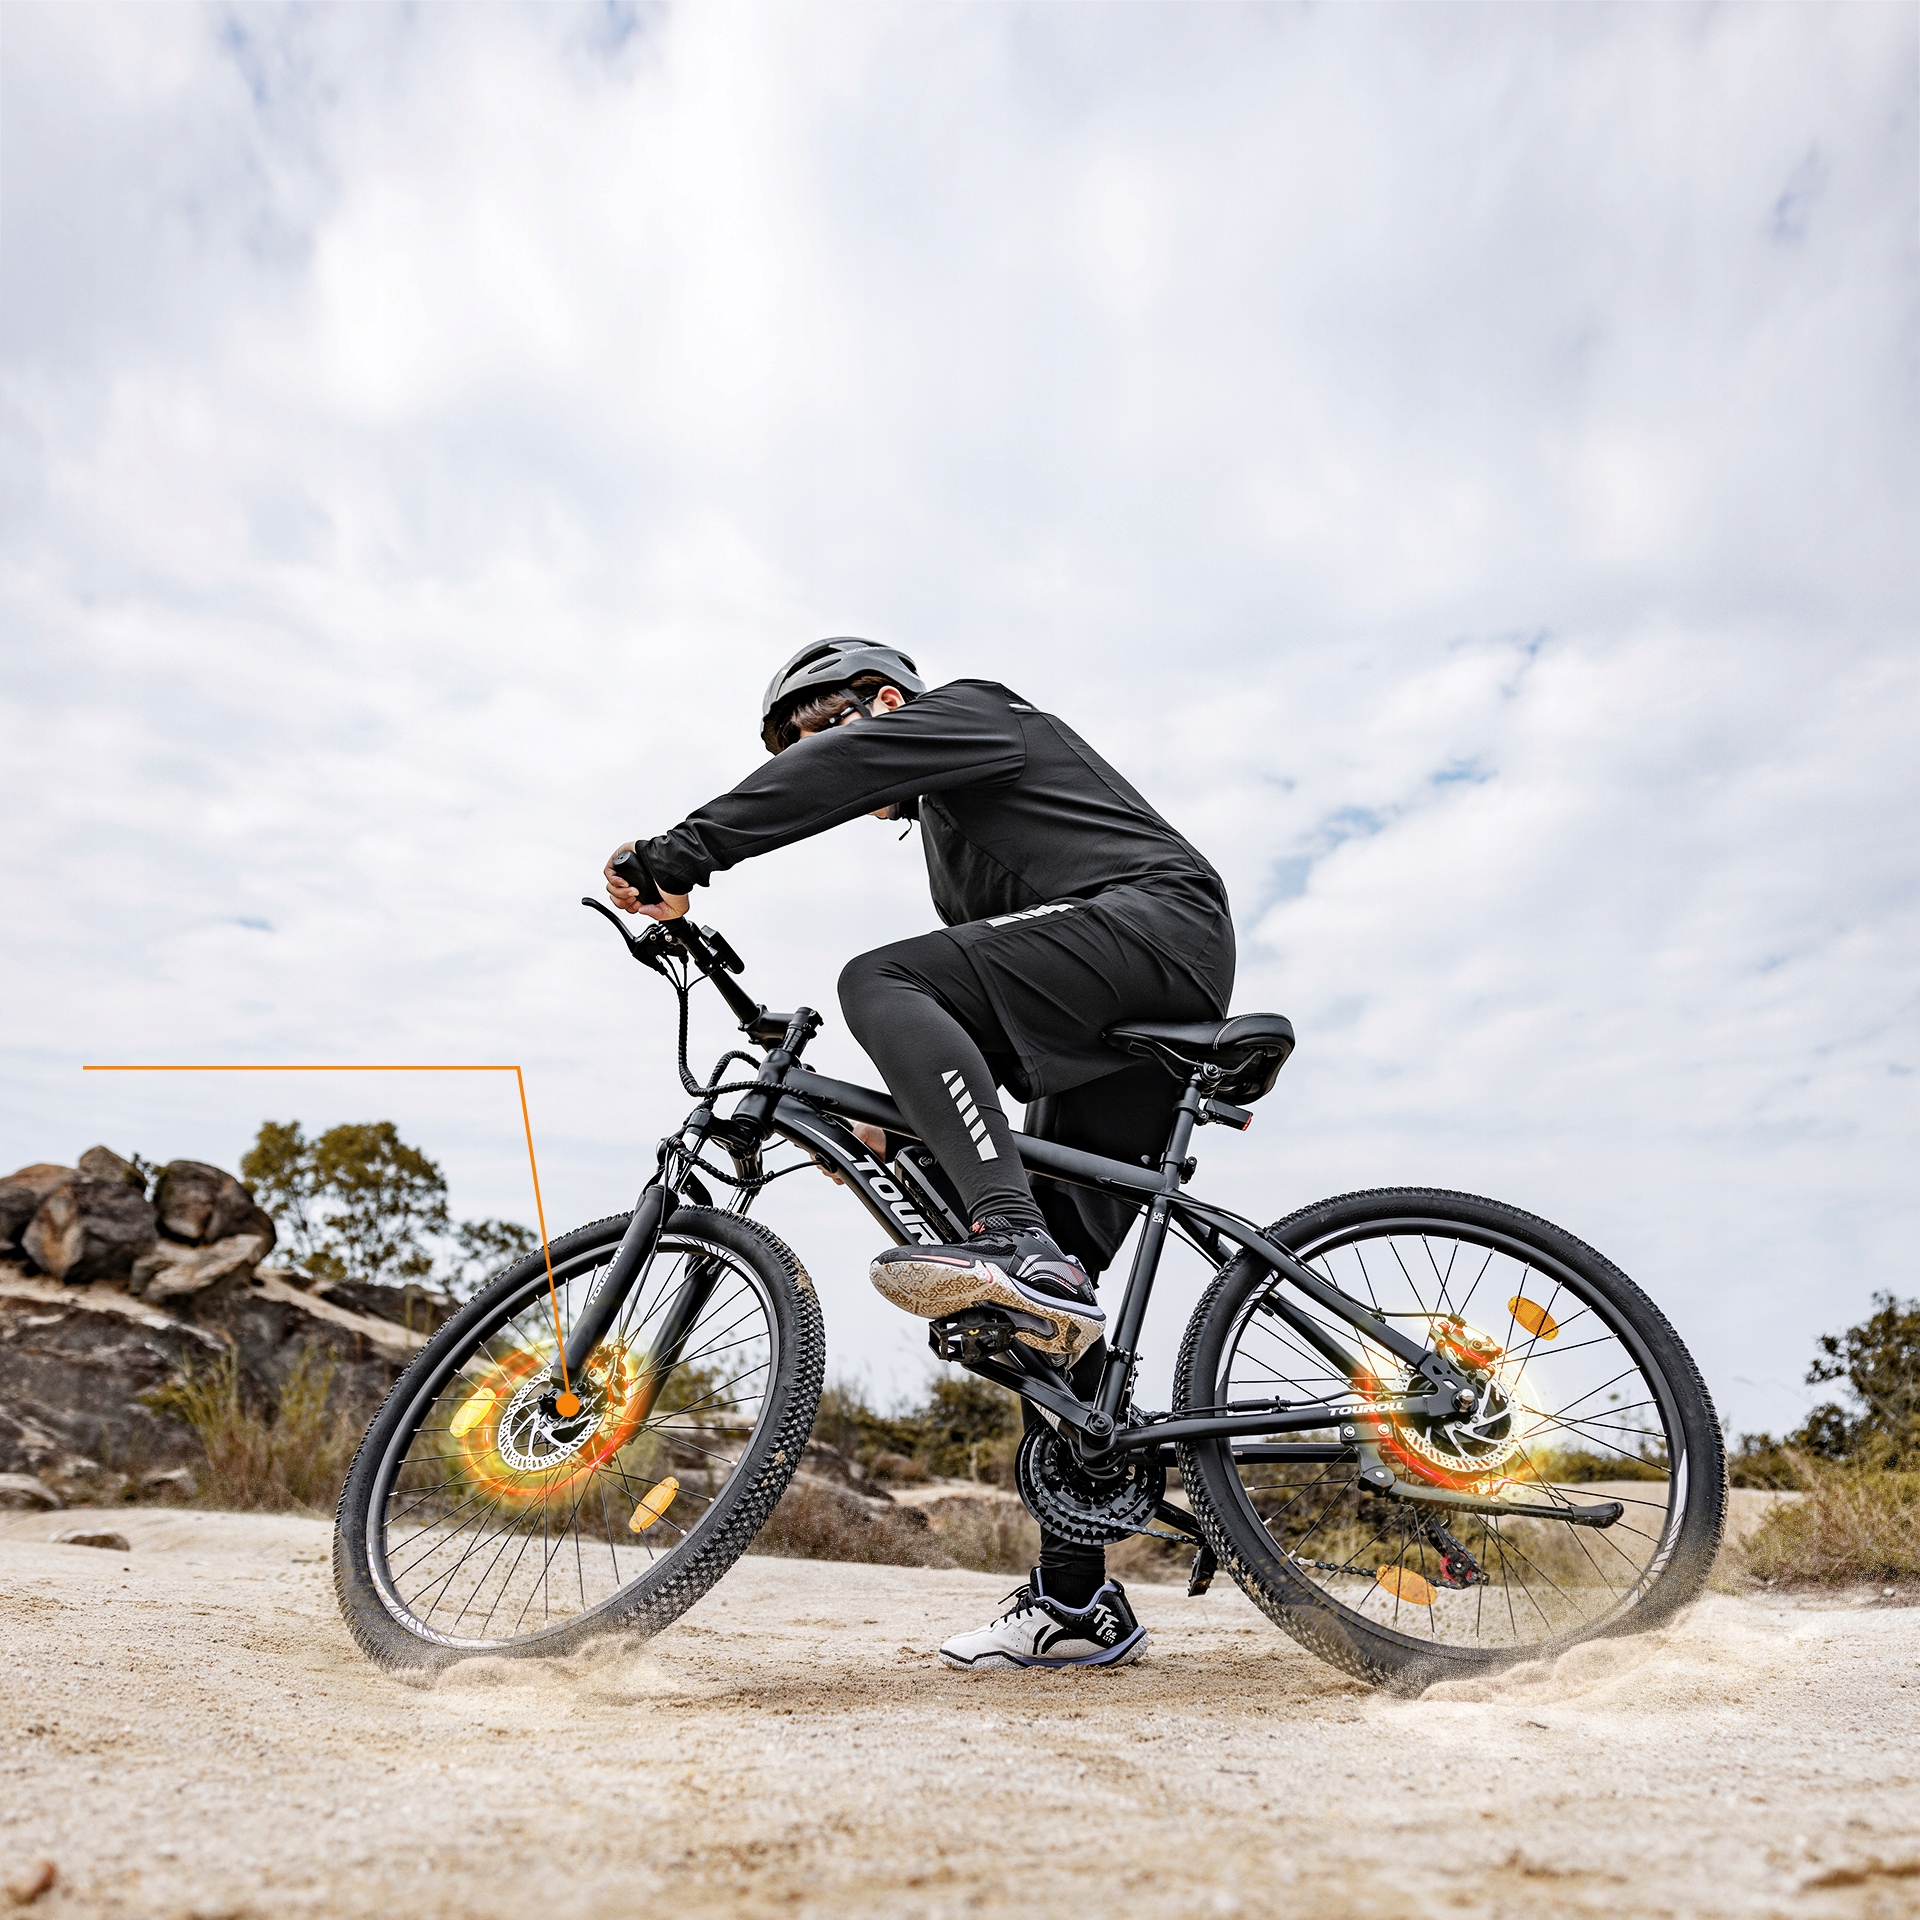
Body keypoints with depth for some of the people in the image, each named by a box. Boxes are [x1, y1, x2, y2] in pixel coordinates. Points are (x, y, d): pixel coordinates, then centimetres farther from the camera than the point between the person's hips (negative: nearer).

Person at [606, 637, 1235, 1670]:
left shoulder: (971, 713, 8)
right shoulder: (949, 831, 33)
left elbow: (838, 771, -12)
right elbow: (979, 1005, 30)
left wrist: (681, 850, -20)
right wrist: (908, 1122, 22)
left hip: (1157, 922, -9)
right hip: (1124, 1045, 9)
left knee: (880, 983, -23)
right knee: (1052, 1306, 3)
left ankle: (1015, 1239, -35)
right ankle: (1076, 1600, 5)